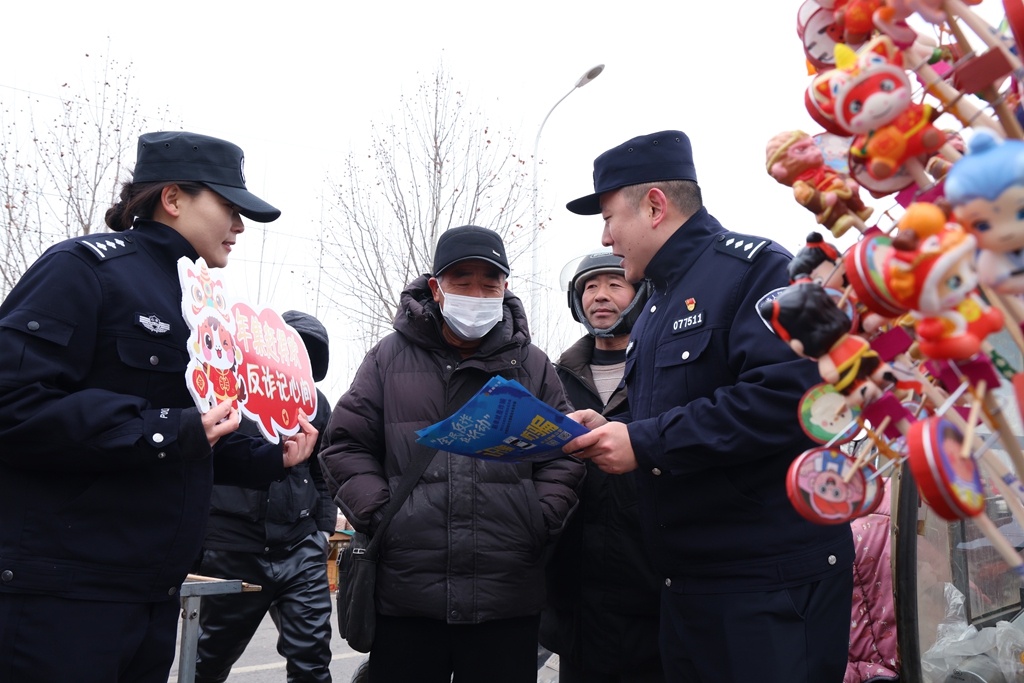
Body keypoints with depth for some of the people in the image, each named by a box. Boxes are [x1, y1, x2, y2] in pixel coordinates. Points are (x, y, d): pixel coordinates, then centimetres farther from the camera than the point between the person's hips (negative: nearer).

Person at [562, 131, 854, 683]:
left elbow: (789, 394, -25)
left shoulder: (752, 268, -10)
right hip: (685, 581, 9)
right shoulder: (655, 310, 19)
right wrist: (608, 431, 3)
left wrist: (645, 441, -22)